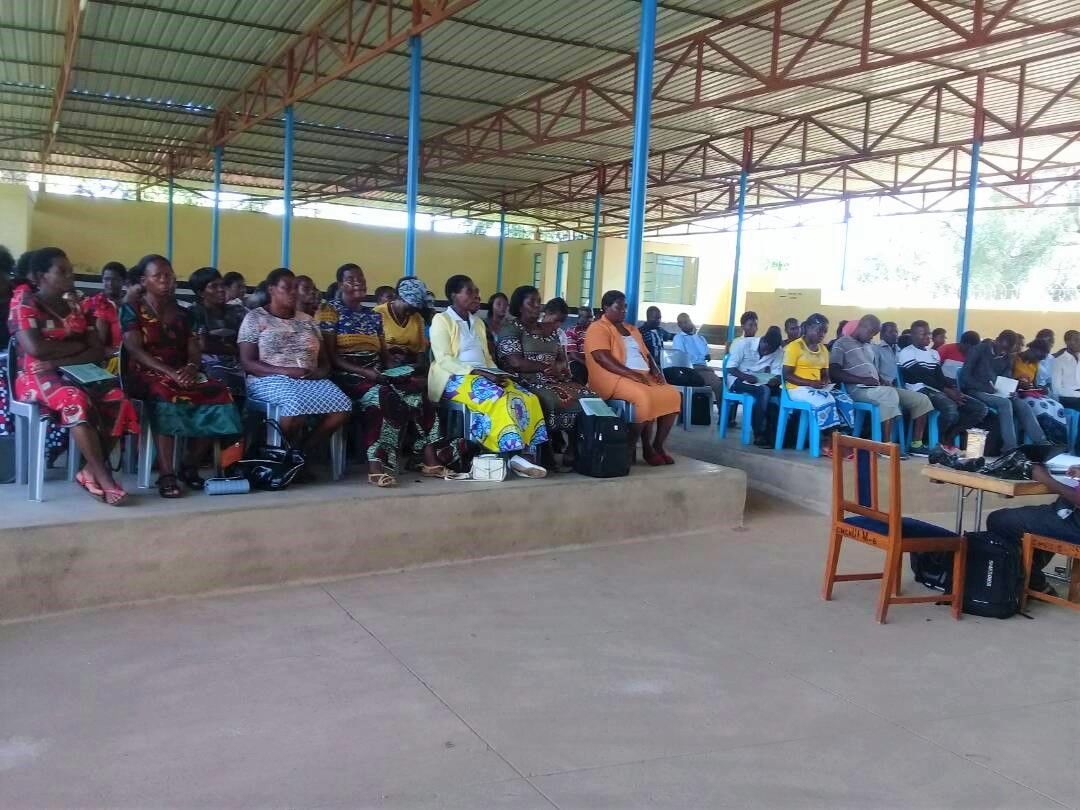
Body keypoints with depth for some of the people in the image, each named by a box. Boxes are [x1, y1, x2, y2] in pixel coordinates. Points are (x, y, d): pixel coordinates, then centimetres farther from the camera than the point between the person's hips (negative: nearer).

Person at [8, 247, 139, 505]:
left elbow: (98, 351, 2)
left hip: (73, 374, 6)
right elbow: (36, 348, -18)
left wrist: (60, 361, -14)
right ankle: (104, 478, -34)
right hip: (36, 377, -5)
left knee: (118, 399, -24)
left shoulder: (74, 307, 14)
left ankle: (90, 471, -21)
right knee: (77, 400, -37)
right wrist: (78, 346, -5)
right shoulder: (24, 303, -2)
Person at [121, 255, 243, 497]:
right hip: (147, 375, -4)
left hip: (182, 373, 5)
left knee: (218, 393, -25)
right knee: (165, 395, -39)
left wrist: (191, 367, -16)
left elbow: (194, 350, 10)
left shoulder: (182, 313, 19)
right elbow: (134, 349, -9)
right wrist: (170, 372, -24)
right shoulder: (131, 309, 5)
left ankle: (190, 466, -15)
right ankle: (166, 475, -39)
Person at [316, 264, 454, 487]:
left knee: (416, 393, -24)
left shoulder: (374, 316, 21)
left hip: (377, 375, 6)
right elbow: (329, 355, -7)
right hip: (346, 375, -5)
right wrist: (364, 371, -20)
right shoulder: (330, 311, 3)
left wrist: (395, 372, -5)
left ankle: (430, 459, -28)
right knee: (382, 396, -37)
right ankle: (376, 465, -39)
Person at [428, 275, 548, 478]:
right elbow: (444, 360, -12)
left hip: (483, 377, 7)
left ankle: (526, 453, -27)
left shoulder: (478, 322, 23)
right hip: (456, 378, -7)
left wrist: (495, 374, -1)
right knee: (498, 398, -35)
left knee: (526, 399, -19)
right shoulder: (441, 320, -1)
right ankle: (516, 455, -31)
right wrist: (479, 372, -20)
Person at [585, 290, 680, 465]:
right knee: (644, 397, -34)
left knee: (672, 395, -10)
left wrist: (655, 370, 1)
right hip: (615, 378, -8)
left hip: (644, 376, 9)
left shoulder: (631, 329, 23)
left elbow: (646, 354, 23)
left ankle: (658, 446, -4)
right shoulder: (598, 328, -4)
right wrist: (631, 374, -25)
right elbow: (603, 359, -18)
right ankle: (646, 449, -18)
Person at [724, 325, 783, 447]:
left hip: (760, 382, 5)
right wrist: (746, 376, -31)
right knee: (764, 391, -33)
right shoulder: (744, 344, -14)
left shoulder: (778, 352, -2)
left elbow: (777, 373, -4)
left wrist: (775, 380, -28)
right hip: (738, 379, -5)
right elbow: (730, 368, -14)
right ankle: (759, 435, -29)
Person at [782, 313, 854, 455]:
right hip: (798, 388, -7)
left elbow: (825, 374, 19)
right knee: (827, 401, -32)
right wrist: (810, 383, -21)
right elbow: (787, 375, -11)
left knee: (846, 401, -18)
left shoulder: (823, 350, 16)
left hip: (818, 388, 7)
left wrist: (825, 382, -6)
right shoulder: (794, 347, -6)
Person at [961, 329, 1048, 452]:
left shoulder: (1007, 358, 13)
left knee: (1023, 407, -15)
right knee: (1005, 403, -30)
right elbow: (965, 376, -13)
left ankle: (1041, 443, -18)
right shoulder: (979, 350, -7)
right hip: (975, 391, -6)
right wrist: (987, 388, -23)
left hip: (996, 392, 7)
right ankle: (1010, 447, -32)